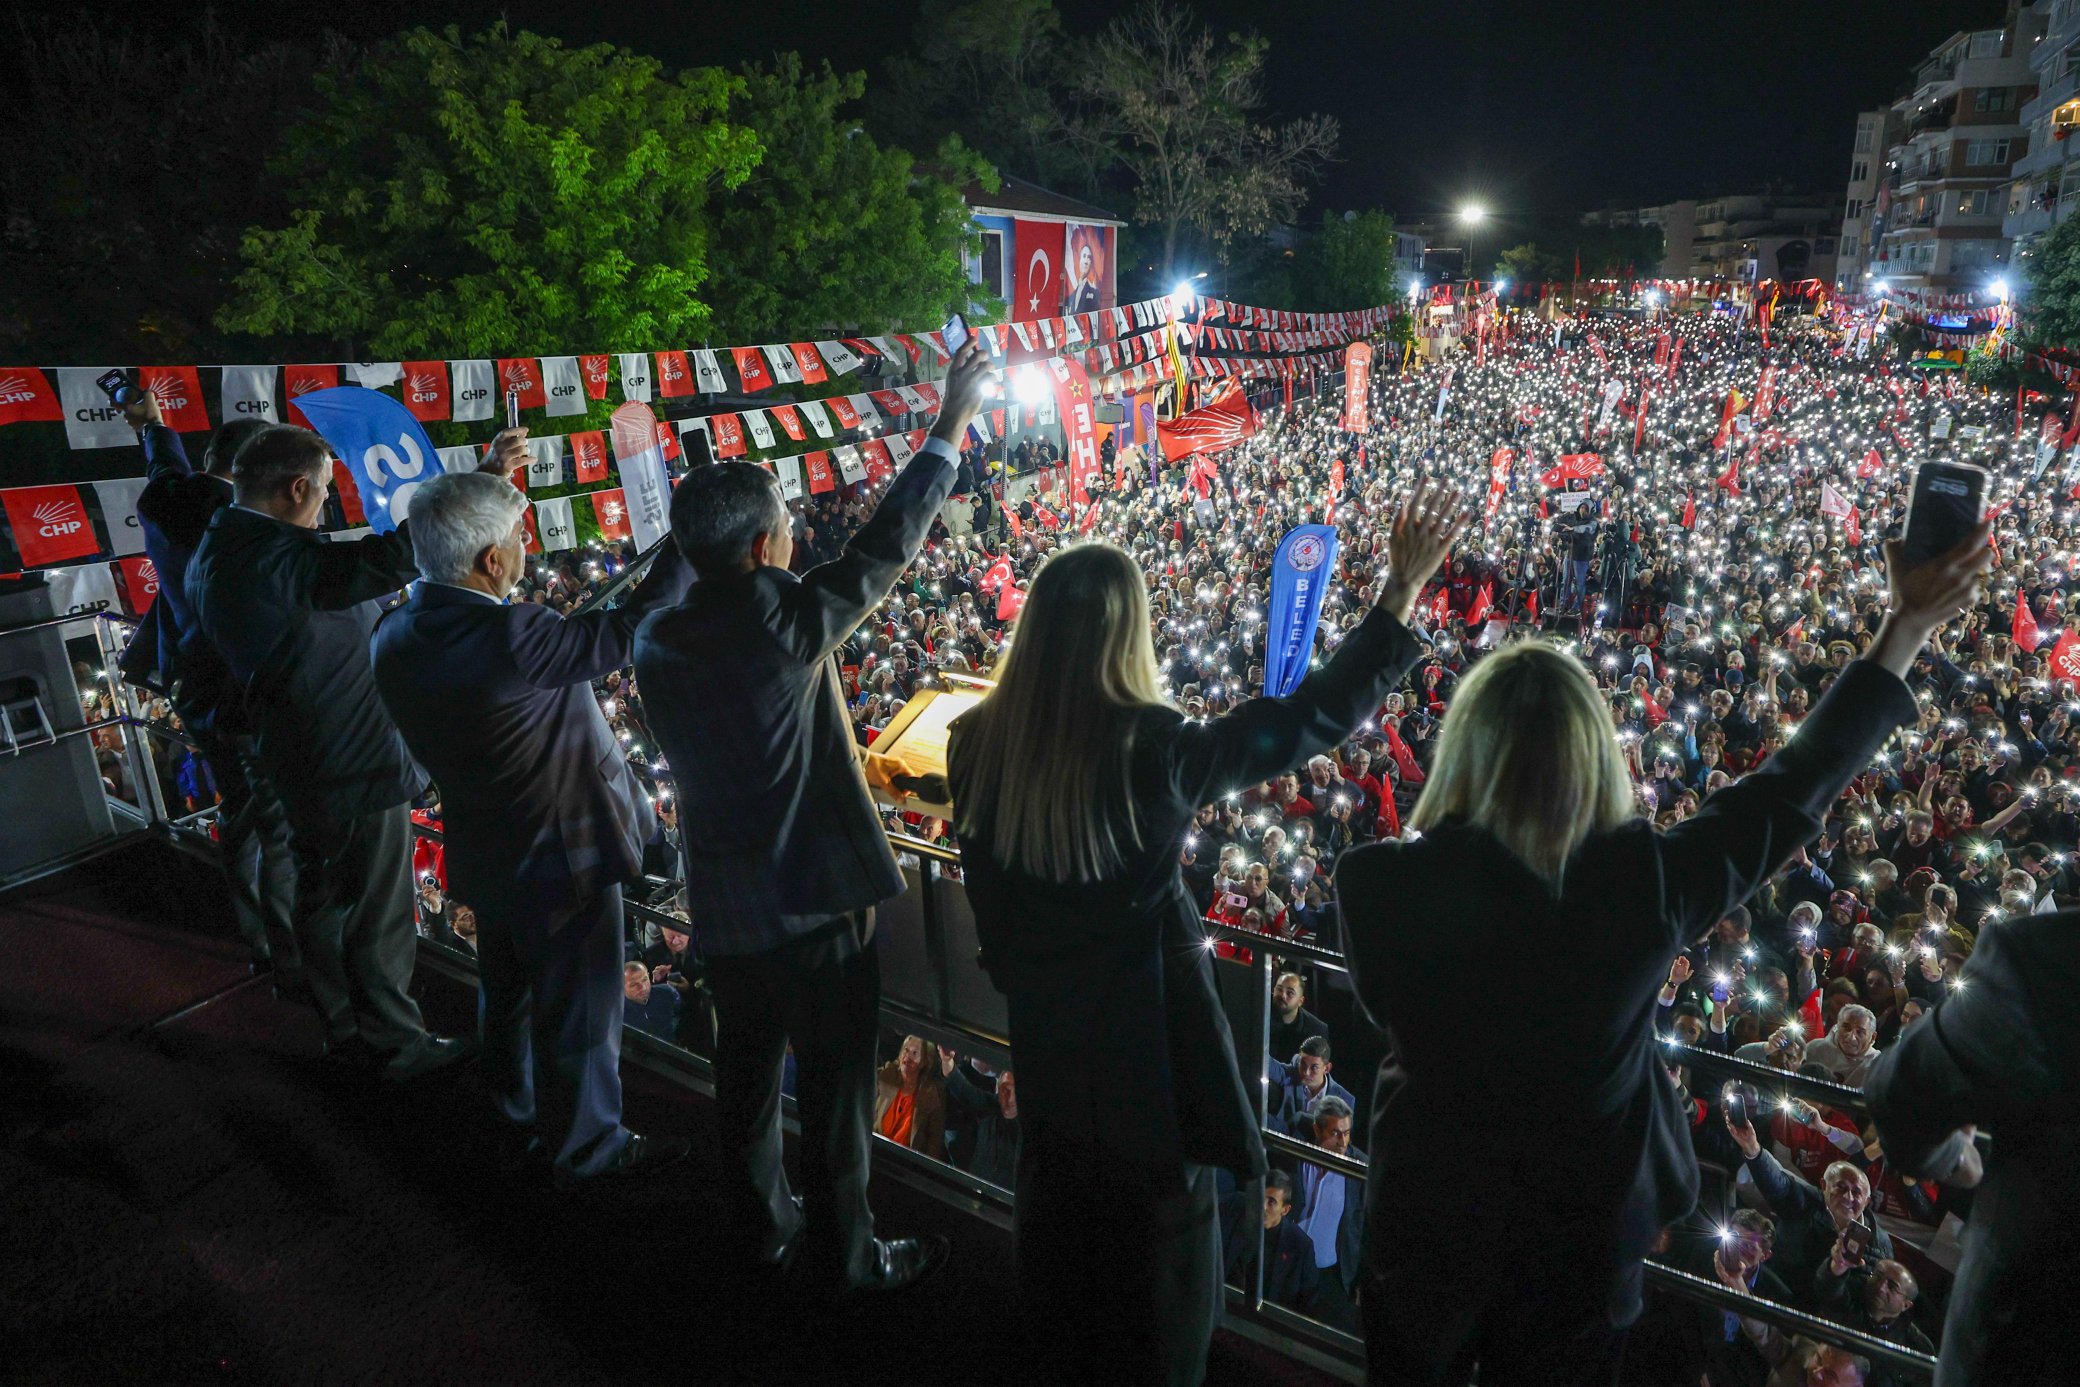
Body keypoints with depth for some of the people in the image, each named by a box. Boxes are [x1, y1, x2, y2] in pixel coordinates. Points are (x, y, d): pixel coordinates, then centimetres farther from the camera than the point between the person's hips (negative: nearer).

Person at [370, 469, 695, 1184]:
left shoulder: (395, 635, -7)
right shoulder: (509, 637, -33)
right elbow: (626, 629, -26)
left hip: (483, 855, 8)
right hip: (560, 856, -8)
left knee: (506, 994, 28)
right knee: (577, 1013, 12)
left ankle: (518, 1112, 51)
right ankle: (588, 1147, 32)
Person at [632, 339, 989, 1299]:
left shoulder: (657, 640, -4)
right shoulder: (787, 619, -21)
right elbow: (889, 539, -13)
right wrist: (951, 422, -3)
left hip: (721, 905, 7)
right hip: (814, 904, -6)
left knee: (745, 1072, 24)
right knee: (835, 1092, 12)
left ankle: (761, 1225, 44)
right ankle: (842, 1258, 30)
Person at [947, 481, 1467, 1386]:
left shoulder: (976, 744, -15)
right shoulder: (1153, 751, -29)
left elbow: (987, 891, 0)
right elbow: (1314, 716, -22)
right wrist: (1404, 584, -17)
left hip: (1042, 1012, 5)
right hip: (1146, 1014, -5)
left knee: (1057, 1189, 27)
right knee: (1161, 1208, 20)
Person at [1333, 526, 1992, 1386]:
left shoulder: (1378, 883, -28)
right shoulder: (1646, 882, -26)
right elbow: (1792, 787, -9)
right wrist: (1905, 633, 4)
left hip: (1426, 1224, -1)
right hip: (1581, 1233, 1)